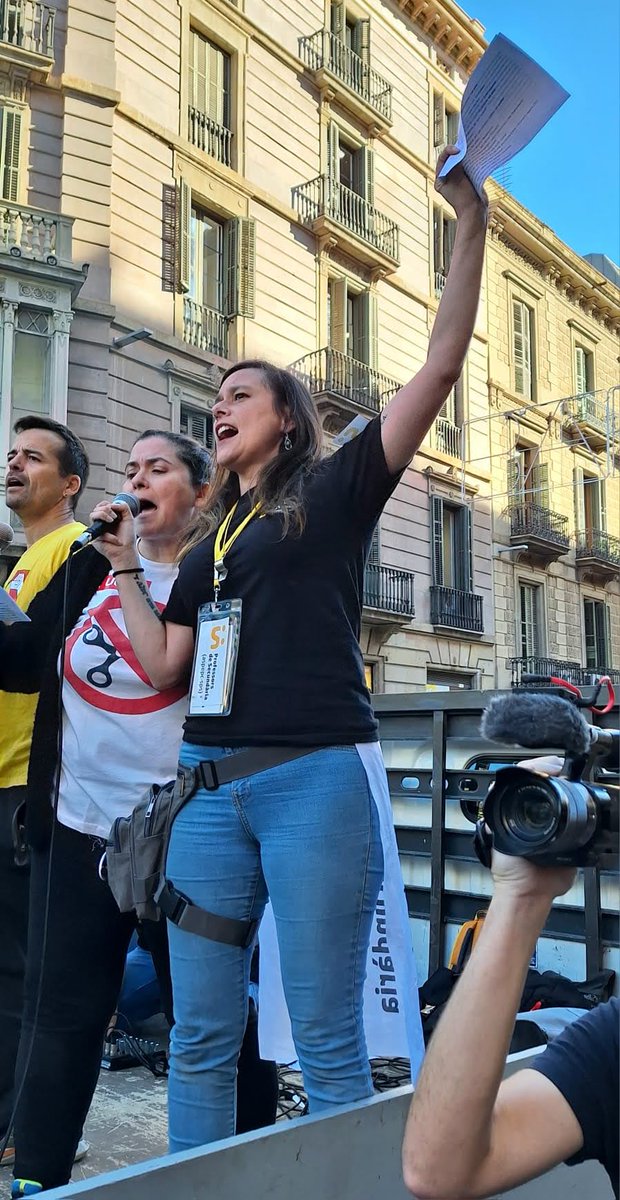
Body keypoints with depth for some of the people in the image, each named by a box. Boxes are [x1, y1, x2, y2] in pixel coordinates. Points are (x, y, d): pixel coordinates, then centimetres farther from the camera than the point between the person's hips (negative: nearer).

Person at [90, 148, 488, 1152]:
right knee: (199, 1039, 10)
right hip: (211, 784, 6)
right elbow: (164, 664, 16)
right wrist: (125, 566, 14)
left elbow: (443, 364, -1)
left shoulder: (334, 491, 6)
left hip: (317, 777, -5)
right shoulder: (208, 541, 21)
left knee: (327, 1041, 2)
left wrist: (471, 221, -6)